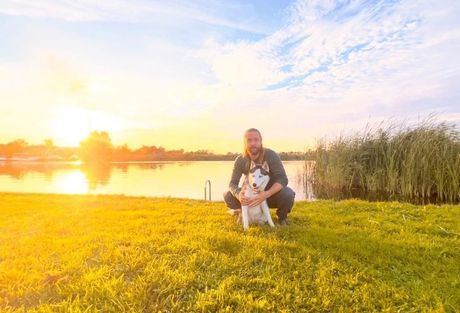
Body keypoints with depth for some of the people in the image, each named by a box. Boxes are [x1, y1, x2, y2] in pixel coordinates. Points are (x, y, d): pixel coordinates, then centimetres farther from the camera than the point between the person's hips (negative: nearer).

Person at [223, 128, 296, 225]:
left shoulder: (271, 155, -23)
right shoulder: (240, 160, -15)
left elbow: (282, 179, -29)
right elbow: (233, 183, -16)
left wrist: (266, 194, -47)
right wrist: (238, 195, -41)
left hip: (272, 193, -2)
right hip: (251, 195, 2)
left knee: (288, 194, -34)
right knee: (228, 195, -19)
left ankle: (281, 217, 0)